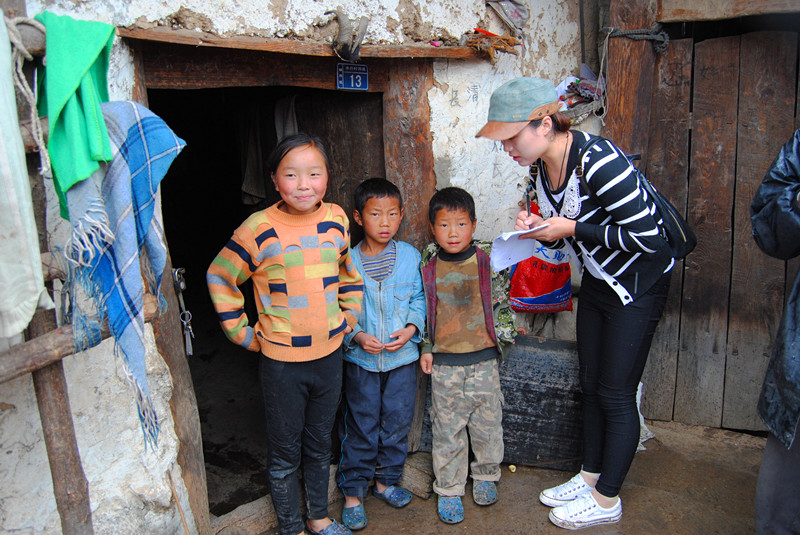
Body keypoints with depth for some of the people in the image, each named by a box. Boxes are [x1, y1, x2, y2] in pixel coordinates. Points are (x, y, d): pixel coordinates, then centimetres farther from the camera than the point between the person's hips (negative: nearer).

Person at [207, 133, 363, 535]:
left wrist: (349, 315, 9)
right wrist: (242, 333, -4)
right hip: (281, 360, -3)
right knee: (285, 452, 12)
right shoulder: (259, 229, -15)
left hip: (329, 354, 4)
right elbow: (220, 277, -3)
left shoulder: (336, 220, -3)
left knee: (320, 444, 21)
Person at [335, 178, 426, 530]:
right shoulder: (347, 261, -9)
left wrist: (411, 328, -12)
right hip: (361, 359, -2)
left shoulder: (410, 256, -3)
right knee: (361, 426, 9)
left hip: (402, 356, 2)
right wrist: (357, 336, -18)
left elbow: (419, 299, 4)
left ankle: (386, 479, 37)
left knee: (398, 421, 14)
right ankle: (353, 491, 27)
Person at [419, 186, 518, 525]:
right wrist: (425, 348, 4)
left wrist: (503, 335, 1)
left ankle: (485, 475, 36)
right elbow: (422, 309, 6)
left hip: (484, 357, 0)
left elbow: (502, 300, 7)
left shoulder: (488, 259, -4)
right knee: (447, 427, 8)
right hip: (444, 361, 0)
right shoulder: (427, 265, -2)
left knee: (487, 421, 13)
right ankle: (449, 489, 24)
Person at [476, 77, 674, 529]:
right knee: (591, 386, 15)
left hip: (639, 284, -8)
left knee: (616, 394, 1)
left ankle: (607, 500, 18)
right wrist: (539, 227, -12)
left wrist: (571, 229, -26)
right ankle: (591, 476, 32)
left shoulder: (599, 161, -29)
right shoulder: (541, 167, -3)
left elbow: (646, 236, -28)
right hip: (597, 280, 8)